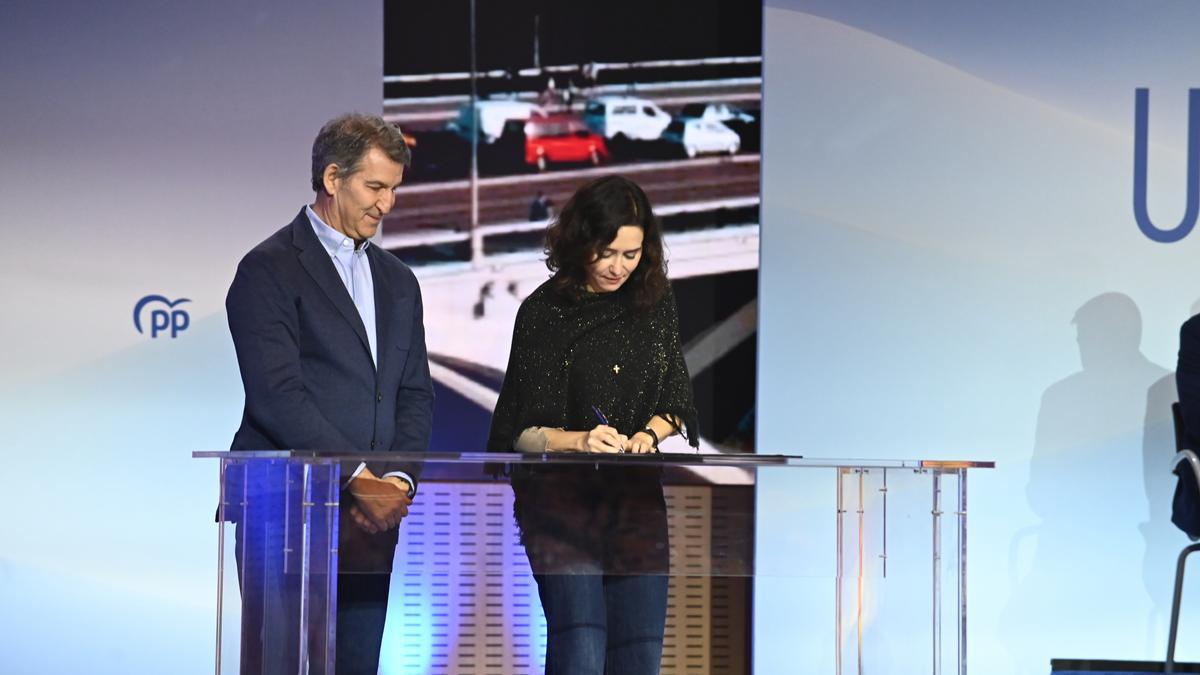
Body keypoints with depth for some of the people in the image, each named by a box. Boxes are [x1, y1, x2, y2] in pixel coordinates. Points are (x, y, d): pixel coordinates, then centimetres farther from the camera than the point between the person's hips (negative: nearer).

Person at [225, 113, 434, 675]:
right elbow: (276, 396, -13)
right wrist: (358, 479, -17)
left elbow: (415, 395, 15)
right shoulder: (270, 269, -4)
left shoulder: (396, 281, 19)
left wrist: (398, 480, -4)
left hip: (370, 518, 6)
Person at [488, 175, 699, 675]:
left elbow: (676, 398, 13)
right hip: (562, 499, -4)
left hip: (638, 501, 4)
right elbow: (522, 431, -5)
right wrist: (577, 440, -24)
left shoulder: (655, 301, 6)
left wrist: (649, 433, -8)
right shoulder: (544, 312, -6)